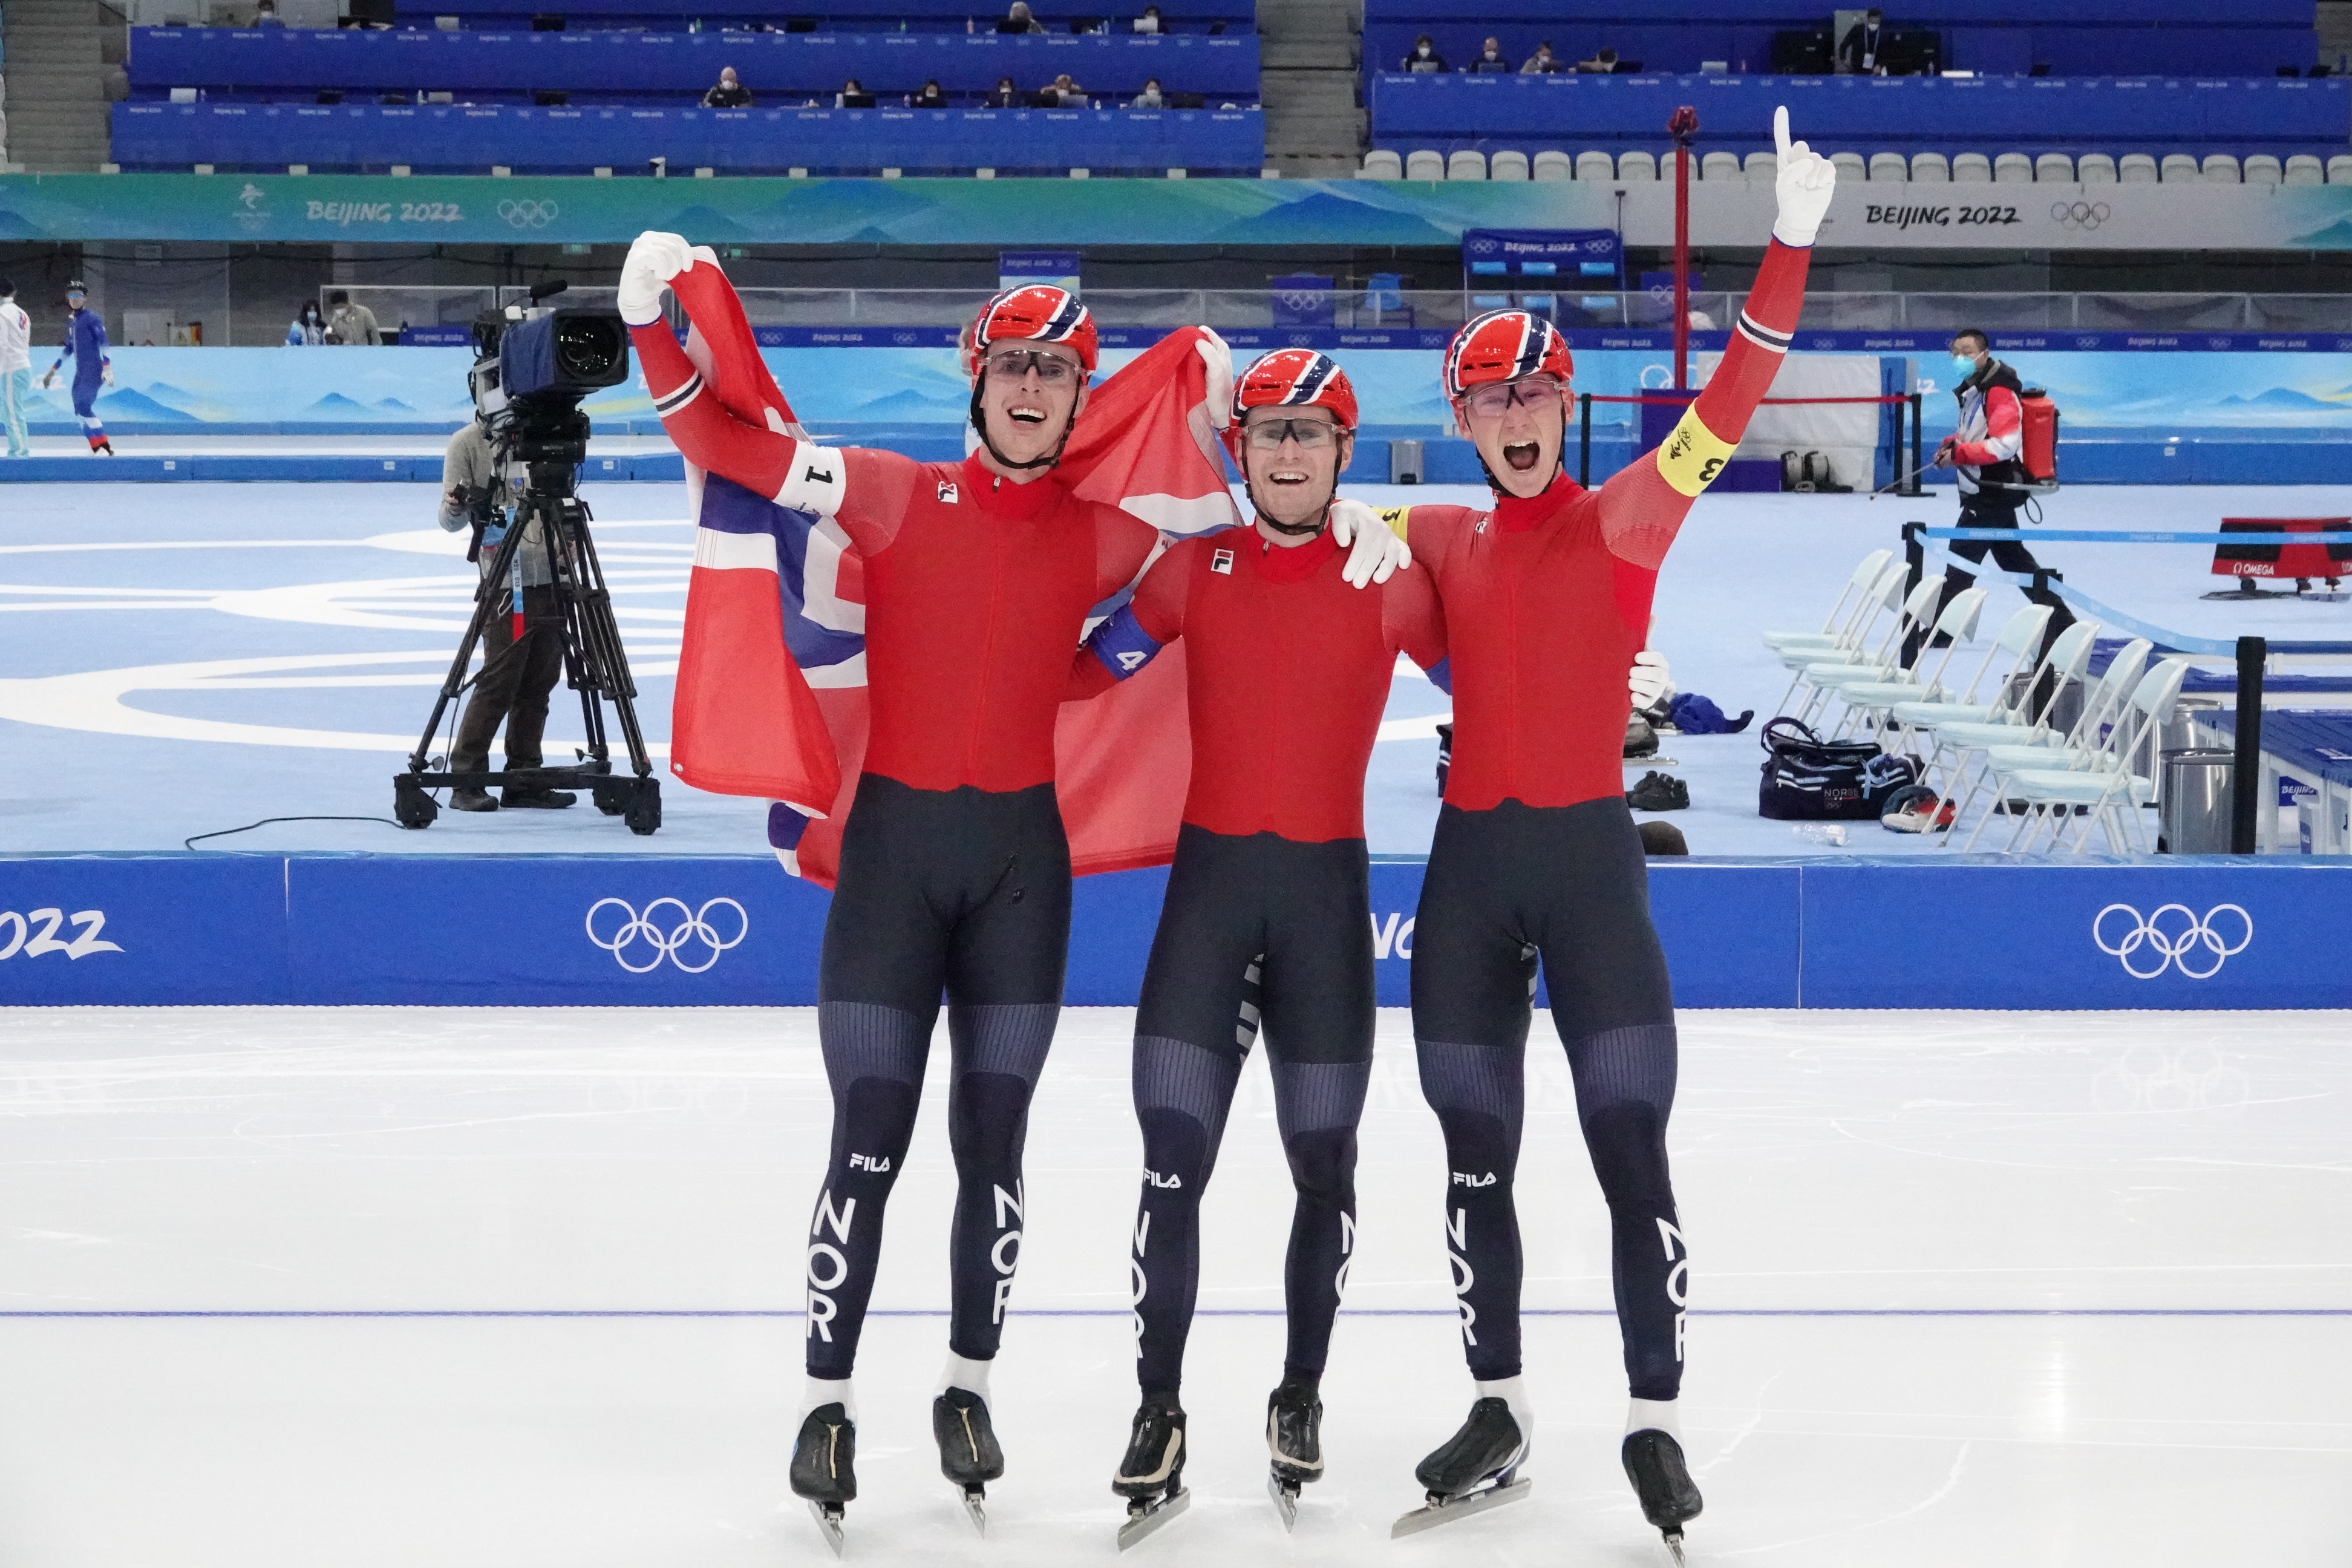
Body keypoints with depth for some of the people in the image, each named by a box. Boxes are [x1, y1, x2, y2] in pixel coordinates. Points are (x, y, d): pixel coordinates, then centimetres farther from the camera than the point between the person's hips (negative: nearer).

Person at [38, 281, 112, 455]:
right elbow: (69, 348, 25)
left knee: (84, 407, -19)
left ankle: (105, 446, -18)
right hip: (80, 372, 8)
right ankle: (97, 448, 6)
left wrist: (107, 367, -26)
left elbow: (103, 342, -15)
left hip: (94, 371, -8)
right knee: (80, 411, 3)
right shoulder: (71, 320, 16)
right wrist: (53, 370, 28)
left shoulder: (92, 318, -8)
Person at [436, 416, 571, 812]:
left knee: (538, 685, 7)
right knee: (498, 682, -8)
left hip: (551, 579, 5)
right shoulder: (467, 443, -2)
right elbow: (450, 521, -6)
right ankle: (466, 781, -1)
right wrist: (456, 507, -28)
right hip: (505, 582, -5)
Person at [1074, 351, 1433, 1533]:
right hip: (1211, 873, 0)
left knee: (1323, 1161, 7)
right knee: (1172, 1156, -6)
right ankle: (1158, 1411, 3)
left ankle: (1300, 1397, 24)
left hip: (1327, 884, 0)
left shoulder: (1388, 574, 0)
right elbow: (1081, 672, 4)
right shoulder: (1195, 569, 4)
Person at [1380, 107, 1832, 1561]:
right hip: (1469, 861, 4)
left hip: (1589, 854, -4)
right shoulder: (1436, 540, 7)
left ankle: (1656, 1420, 7)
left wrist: (1790, 247, -26)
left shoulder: (1627, 517, -3)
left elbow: (1726, 411, -15)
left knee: (1630, 1147, -3)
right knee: (1477, 1154, 11)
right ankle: (1501, 1405, 24)